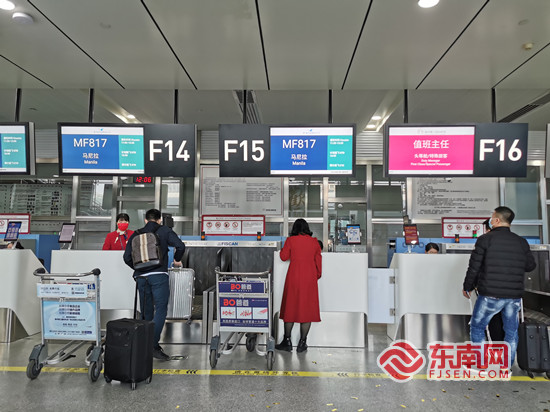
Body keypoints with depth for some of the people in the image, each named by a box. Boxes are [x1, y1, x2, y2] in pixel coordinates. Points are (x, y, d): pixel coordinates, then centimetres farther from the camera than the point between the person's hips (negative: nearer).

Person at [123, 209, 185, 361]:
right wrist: (177, 260, 12)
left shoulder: (135, 234, 15)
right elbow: (180, 246, -6)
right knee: (160, 310, -6)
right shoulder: (164, 231, 6)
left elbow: (127, 258, 11)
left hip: (141, 277, 5)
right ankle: (153, 345, -18)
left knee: (146, 312, 13)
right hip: (159, 275, -4)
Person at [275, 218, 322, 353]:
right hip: (310, 279, 1)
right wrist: (318, 275, 20)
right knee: (307, 308, 7)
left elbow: (283, 257, 1)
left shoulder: (291, 240, -4)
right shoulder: (314, 242, 3)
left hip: (294, 278, -1)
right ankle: (302, 343, 10)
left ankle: (287, 341, 15)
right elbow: (318, 261, 8)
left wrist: (283, 249, 20)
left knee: (290, 307, 9)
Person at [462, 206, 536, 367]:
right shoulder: (521, 242, 5)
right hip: (515, 295, 4)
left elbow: (474, 266, -6)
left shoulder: (485, 239, -7)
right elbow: (531, 266, 14)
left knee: (477, 327, 10)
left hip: (491, 295, -4)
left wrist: (467, 287, 6)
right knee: (511, 331, 16)